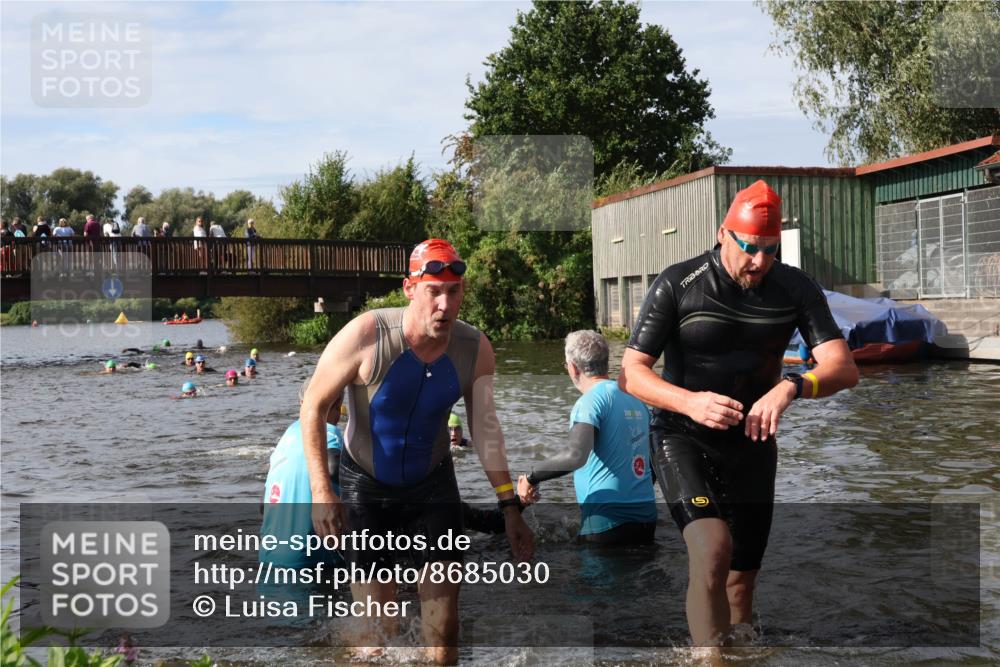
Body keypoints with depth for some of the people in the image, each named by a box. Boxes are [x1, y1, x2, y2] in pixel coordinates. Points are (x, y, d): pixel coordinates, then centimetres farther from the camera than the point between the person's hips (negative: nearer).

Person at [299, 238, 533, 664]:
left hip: (433, 485, 3)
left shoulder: (475, 349, -14)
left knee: (444, 632, 4)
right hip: (366, 487, -2)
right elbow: (314, 406, -15)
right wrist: (321, 492, -23)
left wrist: (509, 508, -1)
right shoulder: (366, 336, -25)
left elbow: (486, 428, -2)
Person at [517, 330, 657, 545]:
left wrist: (531, 478, -17)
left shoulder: (591, 401, -13)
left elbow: (575, 455, -29)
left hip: (607, 520, -7)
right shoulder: (635, 398, 11)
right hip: (646, 517, 7)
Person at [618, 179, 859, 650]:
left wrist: (790, 387, -35)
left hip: (751, 442, 4)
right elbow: (631, 373, -12)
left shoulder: (796, 289, -4)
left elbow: (844, 368, -13)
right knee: (713, 549, -26)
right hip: (682, 438, -4)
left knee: (741, 578, 11)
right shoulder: (676, 285, -12)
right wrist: (690, 402, -32)